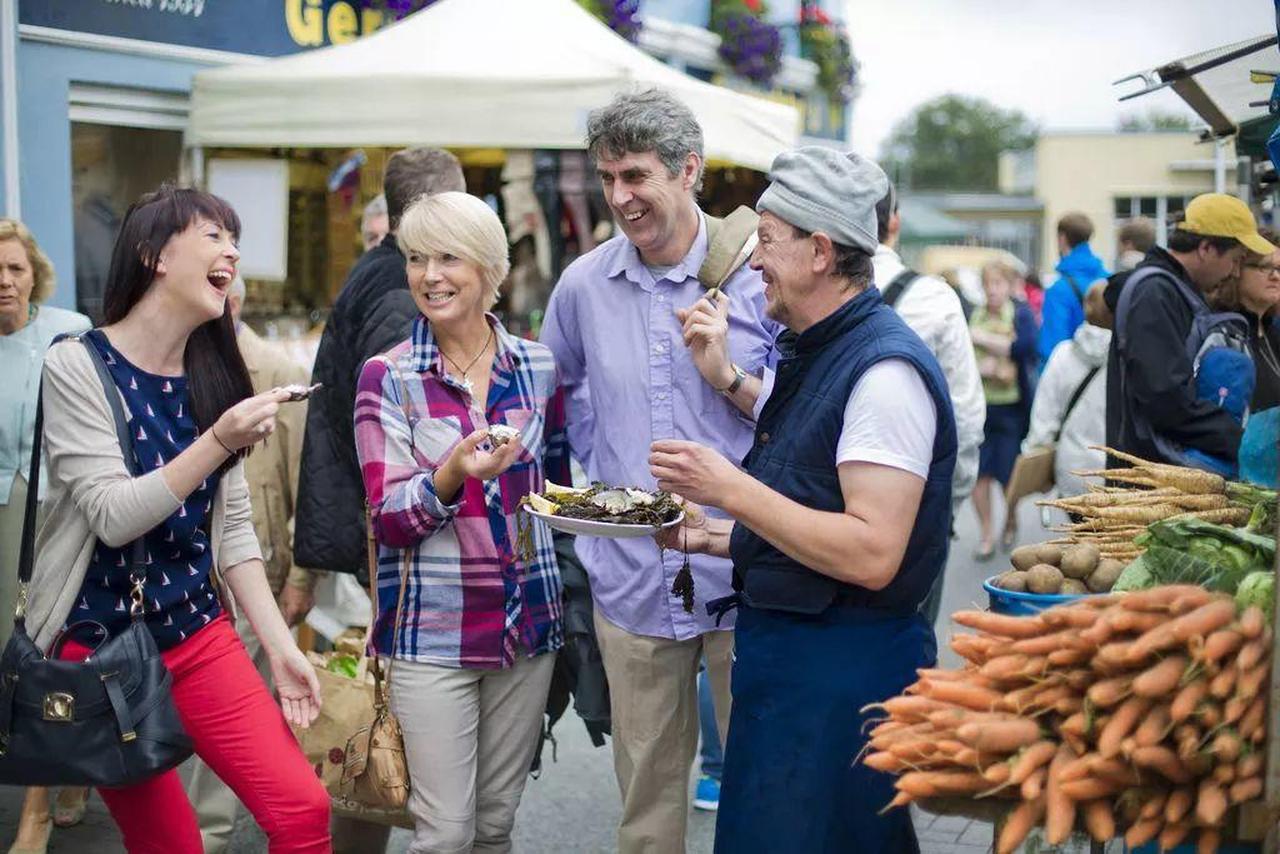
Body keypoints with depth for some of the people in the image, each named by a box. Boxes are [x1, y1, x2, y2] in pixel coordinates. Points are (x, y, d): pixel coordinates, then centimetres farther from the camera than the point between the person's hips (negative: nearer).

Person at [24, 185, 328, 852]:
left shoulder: (211, 378, 7)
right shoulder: (77, 365, -10)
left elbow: (232, 528, 6)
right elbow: (113, 516, -18)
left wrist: (280, 646, 0)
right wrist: (219, 441, -28)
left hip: (199, 634, 4)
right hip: (97, 641, -4)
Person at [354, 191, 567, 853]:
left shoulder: (538, 367, 4)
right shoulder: (388, 377, -5)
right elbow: (388, 519, -10)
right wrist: (453, 475, -28)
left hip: (529, 623, 3)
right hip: (432, 631, -3)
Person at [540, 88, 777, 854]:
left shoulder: (759, 273, -7)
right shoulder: (584, 285, 3)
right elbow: (562, 393, 23)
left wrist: (730, 376, -18)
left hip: (742, 572, -3)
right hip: (633, 580, 3)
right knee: (646, 787, 14)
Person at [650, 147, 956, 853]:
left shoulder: (885, 367, -19)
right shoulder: (811, 357, 14)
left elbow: (870, 555, -25)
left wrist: (732, 489, -22)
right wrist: (709, 534, 10)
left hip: (843, 673, -10)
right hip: (783, 659, 10)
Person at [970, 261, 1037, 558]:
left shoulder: (1021, 314, -2)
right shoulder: (973, 316, 4)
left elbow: (1026, 347, -19)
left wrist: (985, 339, -17)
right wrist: (978, 367, -17)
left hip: (1012, 404, -2)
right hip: (978, 405, 2)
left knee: (1010, 472, 7)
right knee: (979, 472, -4)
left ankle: (1011, 522, 33)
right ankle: (986, 534, 9)